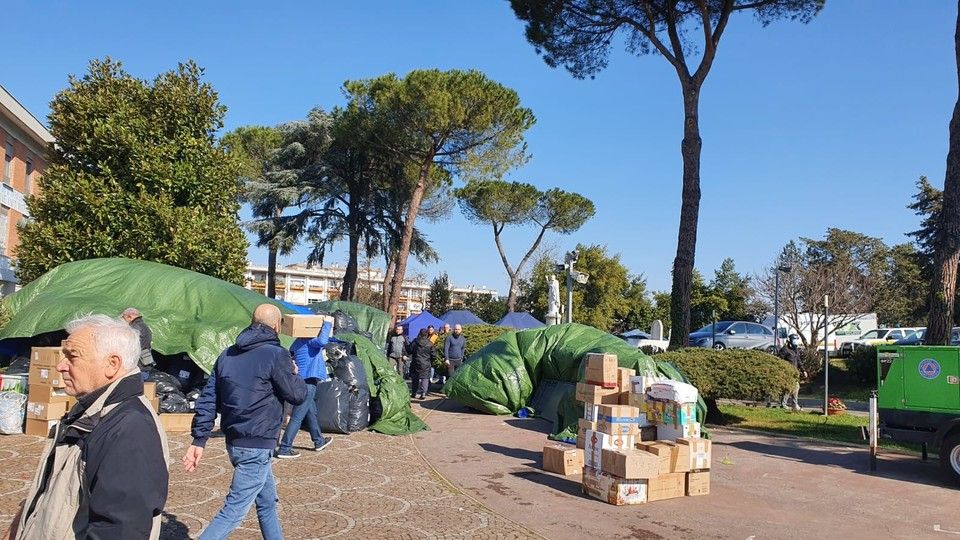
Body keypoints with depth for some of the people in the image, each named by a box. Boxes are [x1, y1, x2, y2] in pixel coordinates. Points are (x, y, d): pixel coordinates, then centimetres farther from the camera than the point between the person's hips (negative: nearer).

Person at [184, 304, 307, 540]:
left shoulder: (228, 354, 8)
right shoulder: (276, 355, -15)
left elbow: (208, 400, 6)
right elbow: (298, 395, -8)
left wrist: (199, 440, 7)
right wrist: (294, 374, 11)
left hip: (234, 441, 8)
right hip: (257, 445, -8)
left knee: (267, 502, 21)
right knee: (234, 510, -2)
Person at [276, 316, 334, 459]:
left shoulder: (298, 342, 15)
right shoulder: (310, 340, -12)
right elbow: (322, 341, -30)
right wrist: (327, 323, -21)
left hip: (300, 381, 10)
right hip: (308, 382, -10)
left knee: (311, 412, 22)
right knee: (298, 416, -6)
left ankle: (319, 442, 37)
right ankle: (284, 449, -3)